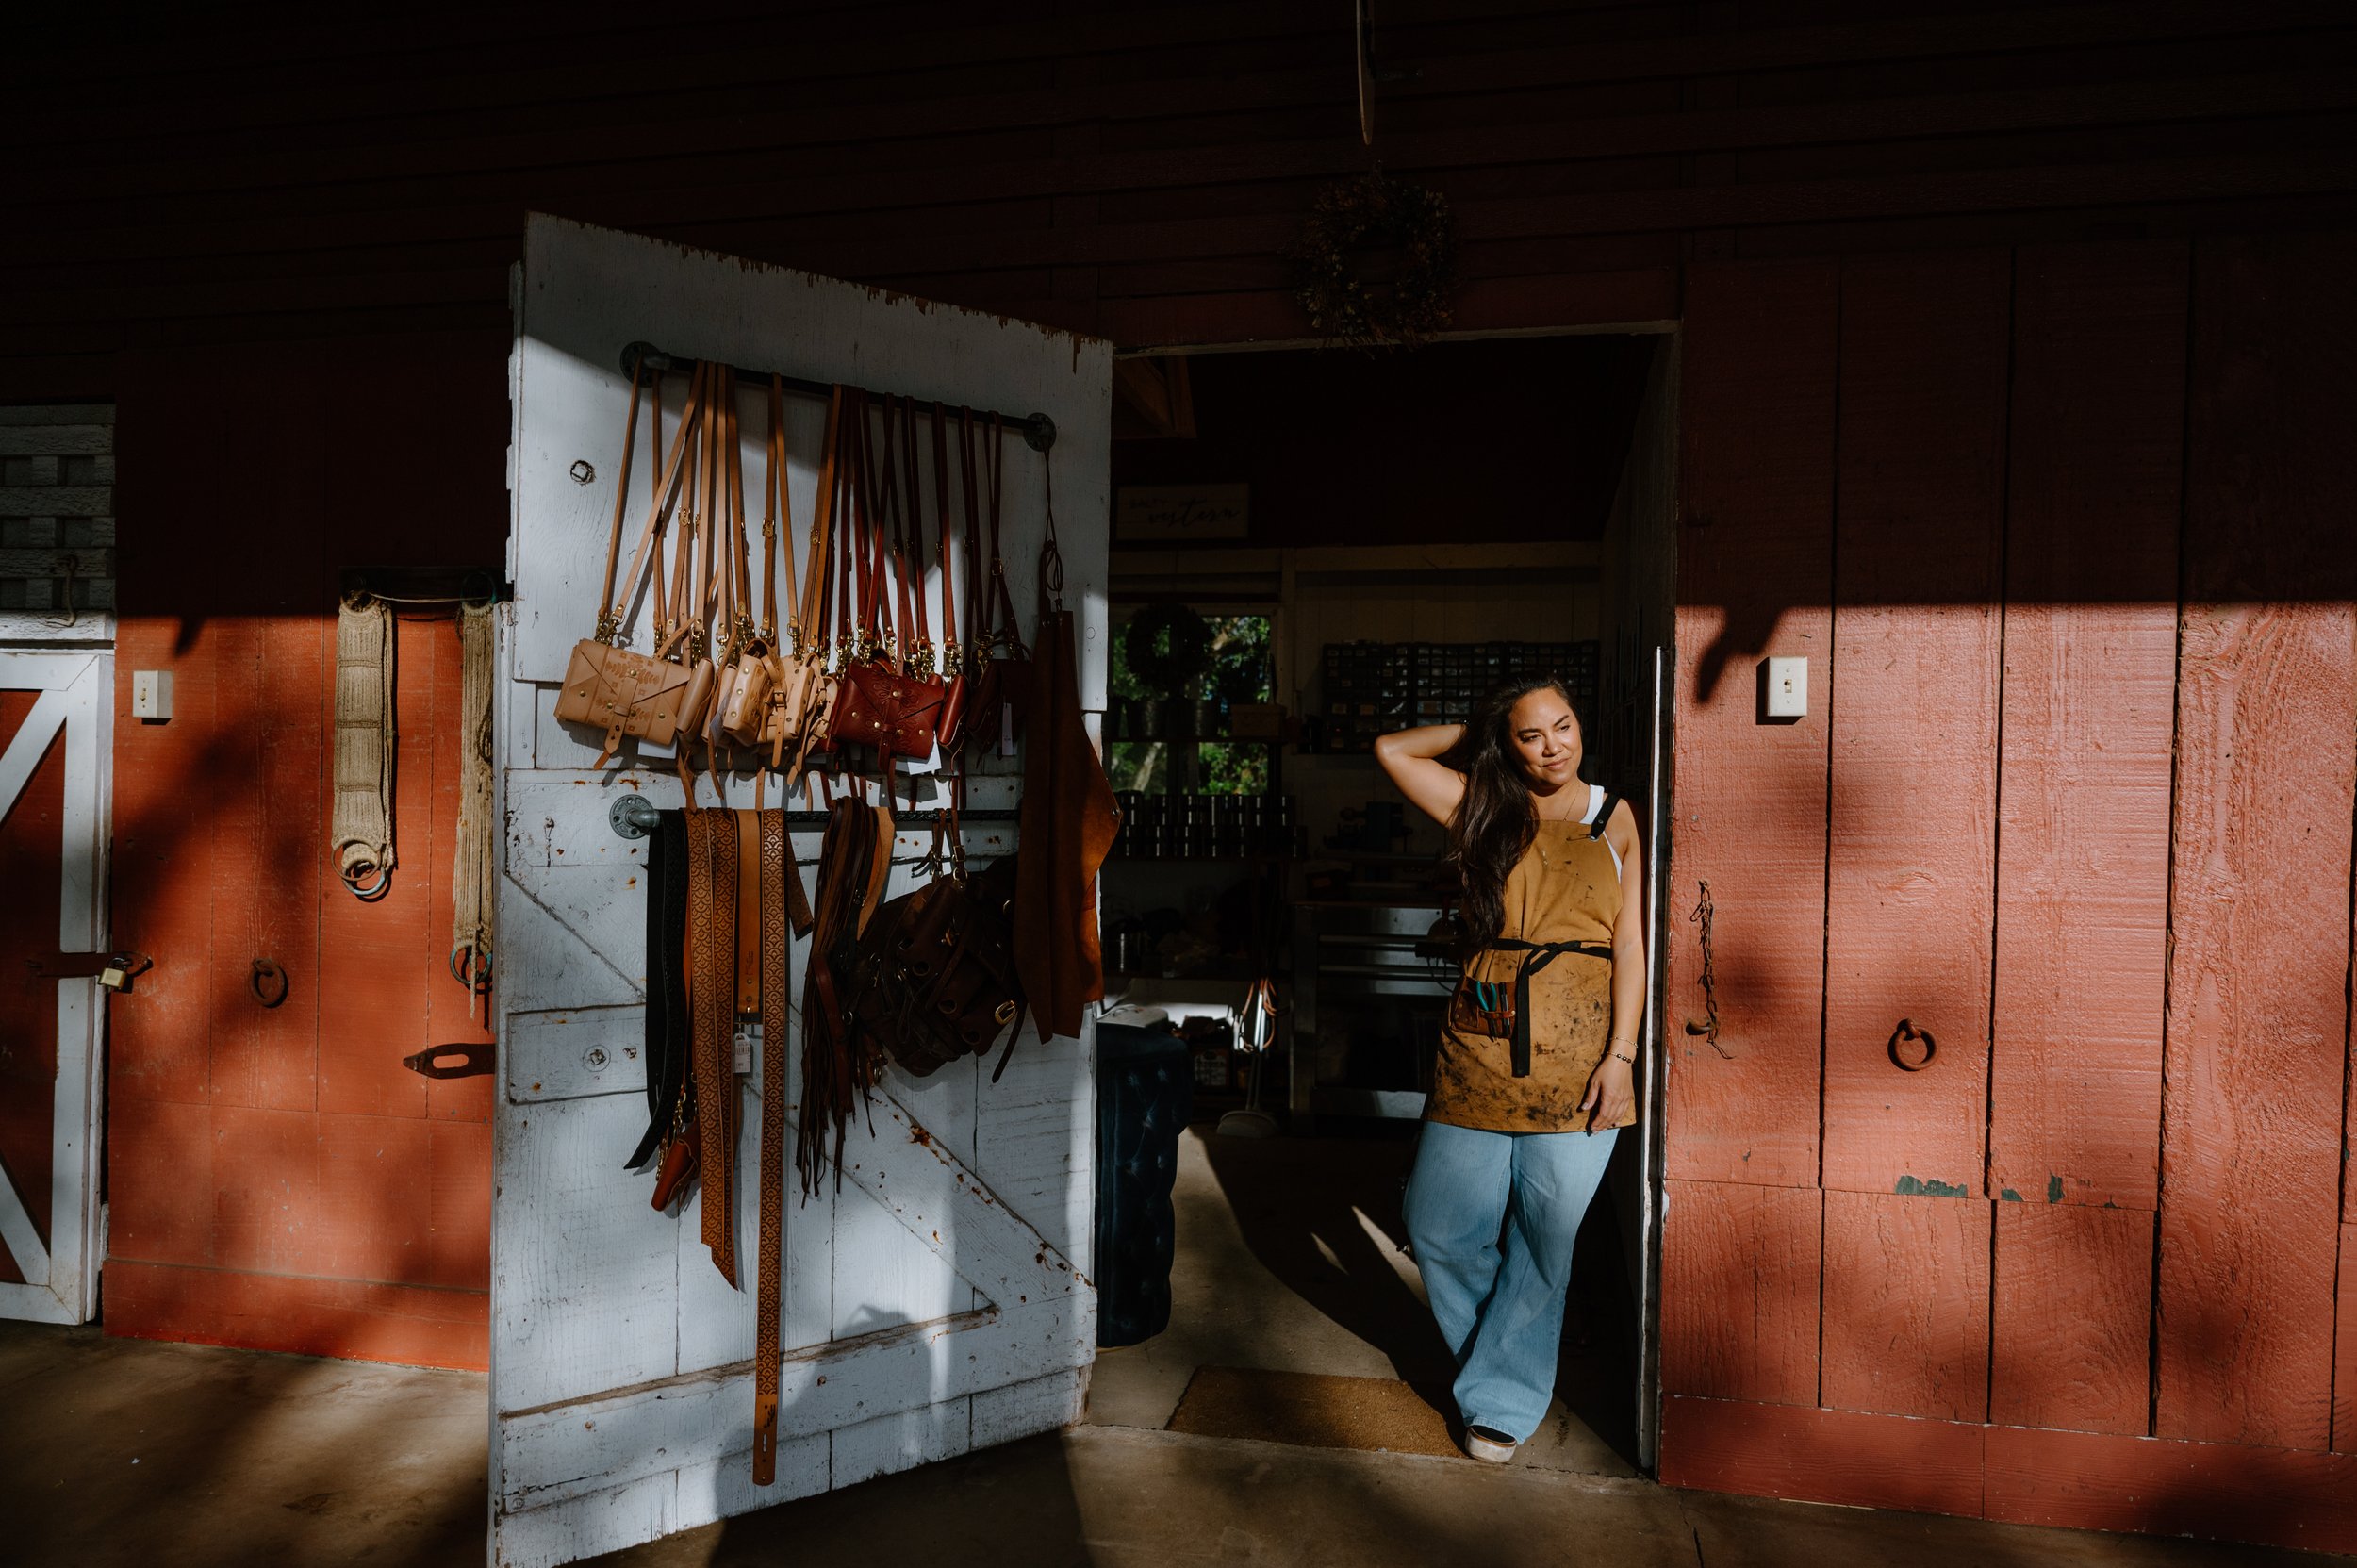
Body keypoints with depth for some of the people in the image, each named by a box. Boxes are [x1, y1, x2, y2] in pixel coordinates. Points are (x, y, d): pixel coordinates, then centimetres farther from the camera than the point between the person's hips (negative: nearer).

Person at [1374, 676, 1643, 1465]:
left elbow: (1630, 946, 2)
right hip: (1481, 1045, 2)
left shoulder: (1614, 819, 5)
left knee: (1544, 1238, 5)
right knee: (1440, 1230, 6)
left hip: (1578, 1056, -1)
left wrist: (1621, 1056, -6)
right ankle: (1500, 1361, 31)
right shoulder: (1486, 810, 8)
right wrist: (1481, 733, 8)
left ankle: (1503, 1397, 24)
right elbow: (1393, 749, 4)